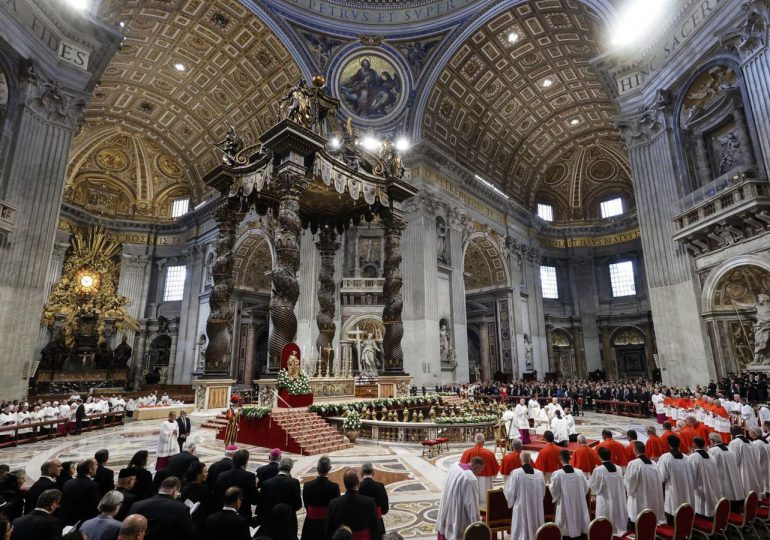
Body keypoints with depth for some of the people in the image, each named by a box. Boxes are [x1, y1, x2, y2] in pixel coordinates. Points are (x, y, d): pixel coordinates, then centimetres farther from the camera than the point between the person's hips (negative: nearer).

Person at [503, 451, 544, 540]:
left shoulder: (516, 473, -15)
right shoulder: (539, 473, -5)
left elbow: (511, 492, -10)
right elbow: (543, 493, 7)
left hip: (521, 507, -3)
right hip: (536, 508, 3)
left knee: (521, 532, 7)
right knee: (536, 531, 17)